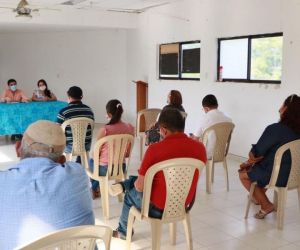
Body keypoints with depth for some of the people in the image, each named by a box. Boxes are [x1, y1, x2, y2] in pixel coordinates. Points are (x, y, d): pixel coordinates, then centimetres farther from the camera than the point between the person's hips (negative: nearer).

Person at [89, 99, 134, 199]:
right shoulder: (130, 128, -10)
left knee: (92, 161, 33)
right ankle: (96, 188, 51)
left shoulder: (104, 130, -23)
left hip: (105, 169, -4)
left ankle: (94, 190, 51)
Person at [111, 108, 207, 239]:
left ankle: (123, 231, 50)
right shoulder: (200, 147, -11)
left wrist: (136, 183, 7)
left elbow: (140, 187, -16)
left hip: (158, 208, -4)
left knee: (131, 193, 31)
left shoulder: (155, 149, -25)